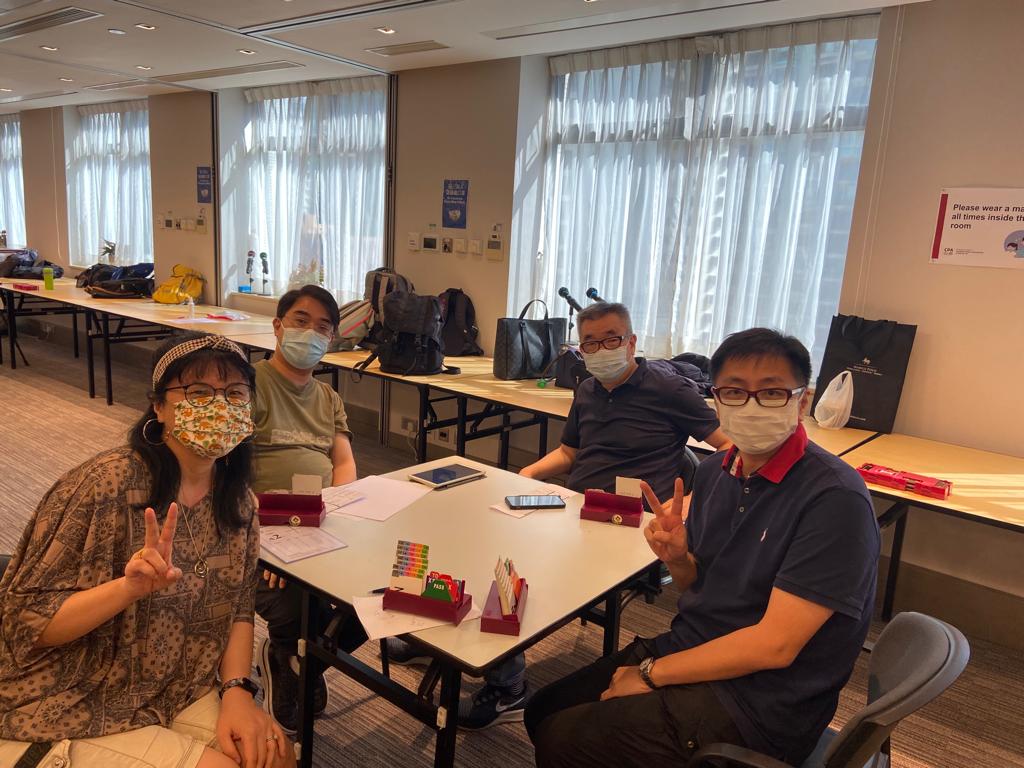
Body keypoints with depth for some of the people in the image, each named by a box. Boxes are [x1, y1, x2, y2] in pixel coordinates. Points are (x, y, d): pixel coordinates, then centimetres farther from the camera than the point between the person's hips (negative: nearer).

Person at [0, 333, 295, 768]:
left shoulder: (238, 500, -3)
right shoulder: (106, 486, -23)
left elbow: (238, 606, 3)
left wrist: (236, 689, -13)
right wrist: (129, 587, -35)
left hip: (179, 691, 6)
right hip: (72, 714, -5)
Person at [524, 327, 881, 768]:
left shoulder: (833, 498, -22)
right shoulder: (716, 471, 1)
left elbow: (775, 645, -23)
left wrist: (652, 673, -16)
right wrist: (677, 558, -12)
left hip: (757, 702, -6)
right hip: (688, 649, 7)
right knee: (542, 714, 8)